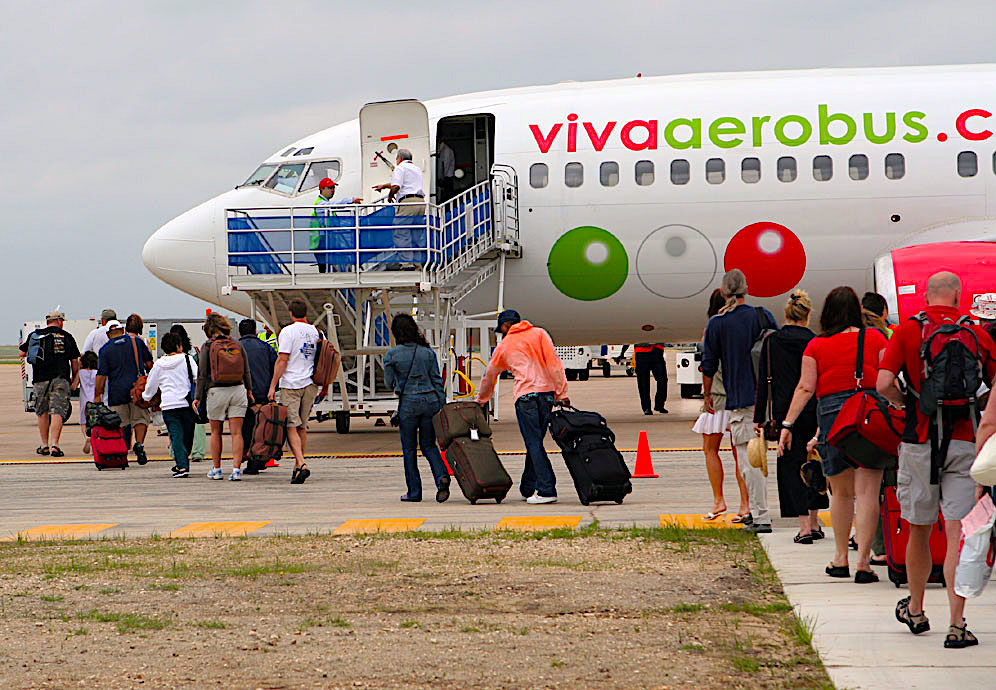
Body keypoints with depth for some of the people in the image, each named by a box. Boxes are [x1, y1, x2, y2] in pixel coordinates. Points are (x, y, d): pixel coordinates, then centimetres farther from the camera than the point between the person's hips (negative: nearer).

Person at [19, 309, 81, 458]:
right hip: (61, 379, -1)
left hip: (41, 380, 1)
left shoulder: (35, 335, 7)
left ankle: (44, 445, 19)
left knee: (42, 412, 15)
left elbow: (22, 353, 14)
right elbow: (75, 362, 8)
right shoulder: (67, 337, 7)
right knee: (57, 412, -7)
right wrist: (74, 379, 22)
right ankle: (54, 445, -20)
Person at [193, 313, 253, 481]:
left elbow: (202, 374, -4)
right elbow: (246, 371, 8)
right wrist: (249, 390, 20)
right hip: (238, 390, 2)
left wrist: (198, 397, 0)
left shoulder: (208, 346, -4)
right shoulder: (236, 345, 5)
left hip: (216, 391, -2)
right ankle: (236, 469, -8)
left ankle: (216, 469, 18)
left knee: (216, 432, 11)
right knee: (236, 432, 0)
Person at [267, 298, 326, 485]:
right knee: (302, 427, 14)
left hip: (291, 385, -5)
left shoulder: (288, 331, -8)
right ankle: (298, 466, 17)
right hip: (310, 385, 5)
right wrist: (325, 387, 19)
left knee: (291, 427, -6)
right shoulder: (316, 332, 8)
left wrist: (273, 385, -9)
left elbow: (282, 360, -12)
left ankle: (301, 464, -21)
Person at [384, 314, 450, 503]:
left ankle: (414, 491, 9)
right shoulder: (427, 351, 3)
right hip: (431, 401, 3)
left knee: (409, 448, 8)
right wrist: (442, 405, 9)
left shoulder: (392, 355, -5)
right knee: (428, 445, 13)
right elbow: (437, 379, 5)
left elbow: (389, 383, 4)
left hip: (408, 403, -3)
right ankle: (441, 475, -13)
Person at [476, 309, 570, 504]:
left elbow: (489, 376, 26)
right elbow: (554, 364, 2)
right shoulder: (539, 334, 12)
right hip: (548, 393, 3)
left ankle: (547, 490, -17)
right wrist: (562, 393, 2)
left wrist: (481, 400, 42)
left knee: (534, 444, -7)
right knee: (535, 442, 12)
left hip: (526, 396, -3)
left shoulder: (504, 346, 13)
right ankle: (527, 488, 20)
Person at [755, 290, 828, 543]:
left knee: (791, 466, 3)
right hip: (814, 412, 1)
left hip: (785, 413, -1)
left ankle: (804, 527, -5)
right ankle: (814, 522, 20)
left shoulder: (771, 342, -3)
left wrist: (759, 418, 4)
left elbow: (763, 381, -1)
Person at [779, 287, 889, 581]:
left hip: (831, 413, 1)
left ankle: (841, 559, 23)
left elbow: (806, 387, -2)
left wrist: (787, 424, 0)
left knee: (840, 492, 15)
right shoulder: (875, 338, 4)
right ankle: (863, 561, -9)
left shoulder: (816, 346, 3)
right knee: (866, 492, -3)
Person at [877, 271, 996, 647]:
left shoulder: (907, 331, -1)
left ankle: (915, 610, 30)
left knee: (919, 529, 15)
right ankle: (957, 624, -9)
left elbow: (884, 384, -10)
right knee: (957, 534, -3)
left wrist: (909, 402, 8)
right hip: (965, 443, 0)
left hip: (919, 442, 0)